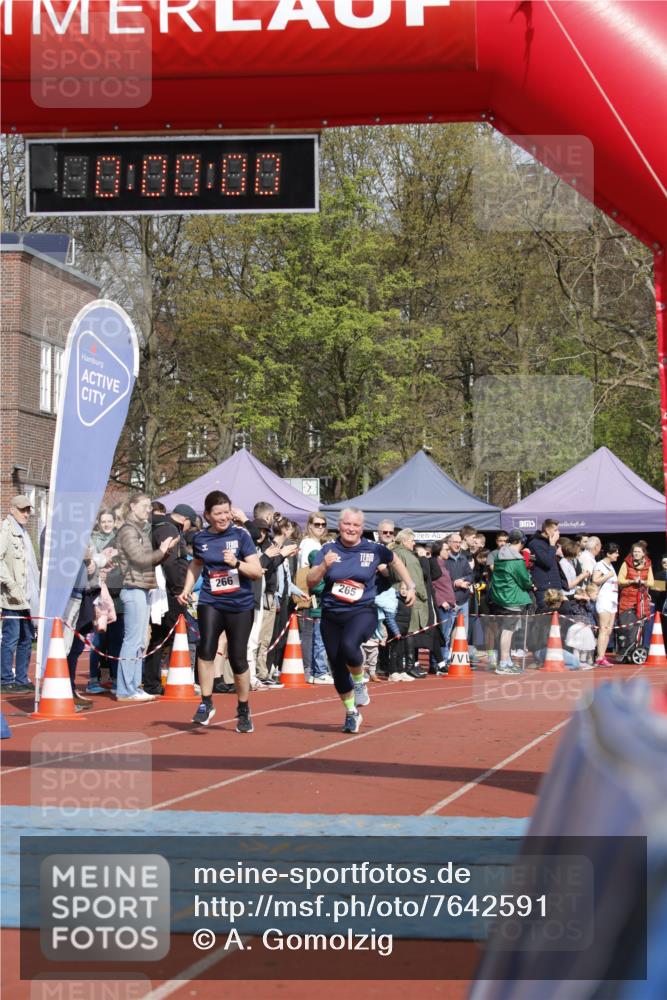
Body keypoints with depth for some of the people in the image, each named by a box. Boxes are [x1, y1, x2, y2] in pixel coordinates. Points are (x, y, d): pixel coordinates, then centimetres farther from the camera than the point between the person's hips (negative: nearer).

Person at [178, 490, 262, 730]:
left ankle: (243, 710, 27)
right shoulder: (200, 539, 3)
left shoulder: (240, 535, -3)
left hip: (240, 605, -1)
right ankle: (206, 703, -10)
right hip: (210, 602, 1)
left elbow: (257, 571, -5)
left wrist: (236, 563, -22)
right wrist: (186, 590, 11)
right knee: (206, 647, -23)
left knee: (238, 659, 5)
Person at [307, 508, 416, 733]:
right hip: (331, 615, 3)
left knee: (349, 645, -34)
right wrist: (324, 566, -23)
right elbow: (310, 582, -6)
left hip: (362, 612, -3)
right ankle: (351, 713, 30)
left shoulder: (373, 549, -2)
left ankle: (359, 682, -4)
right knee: (338, 668, 7)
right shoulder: (328, 549, -1)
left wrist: (411, 587, 16)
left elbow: (395, 561, 18)